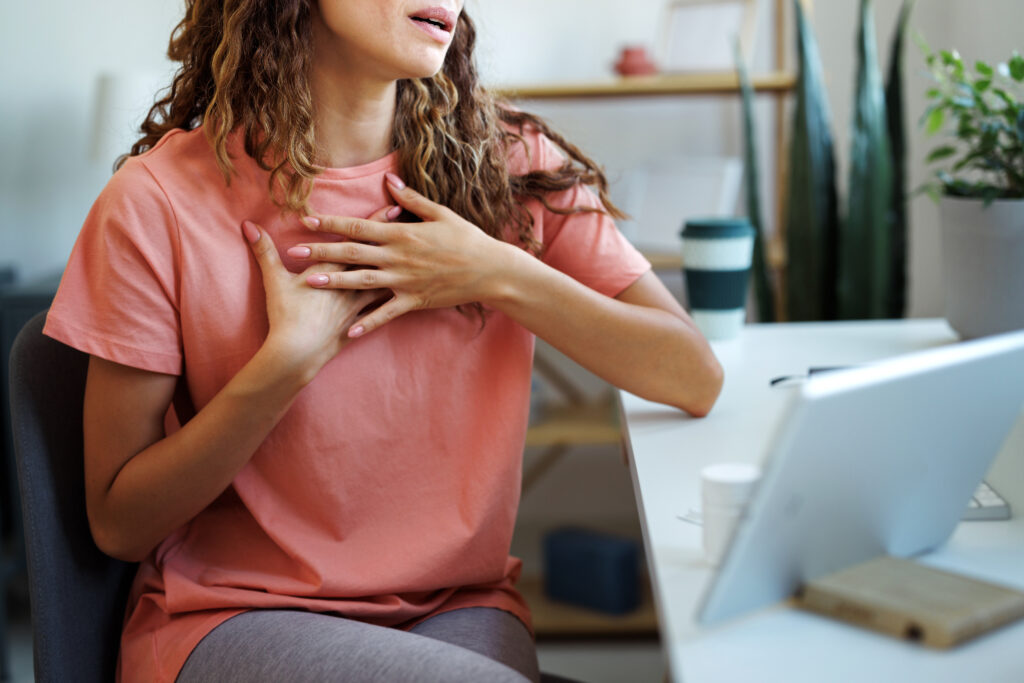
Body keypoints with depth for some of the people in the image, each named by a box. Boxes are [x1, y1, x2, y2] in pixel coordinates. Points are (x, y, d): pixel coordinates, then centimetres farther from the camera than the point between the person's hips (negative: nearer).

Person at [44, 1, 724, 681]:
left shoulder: (507, 163, -3)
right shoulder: (159, 200, -11)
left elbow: (695, 379, -4)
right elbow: (118, 525, -8)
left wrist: (500, 276, -15)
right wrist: (290, 357, -20)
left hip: (459, 607, 4)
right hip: (231, 617, -4)